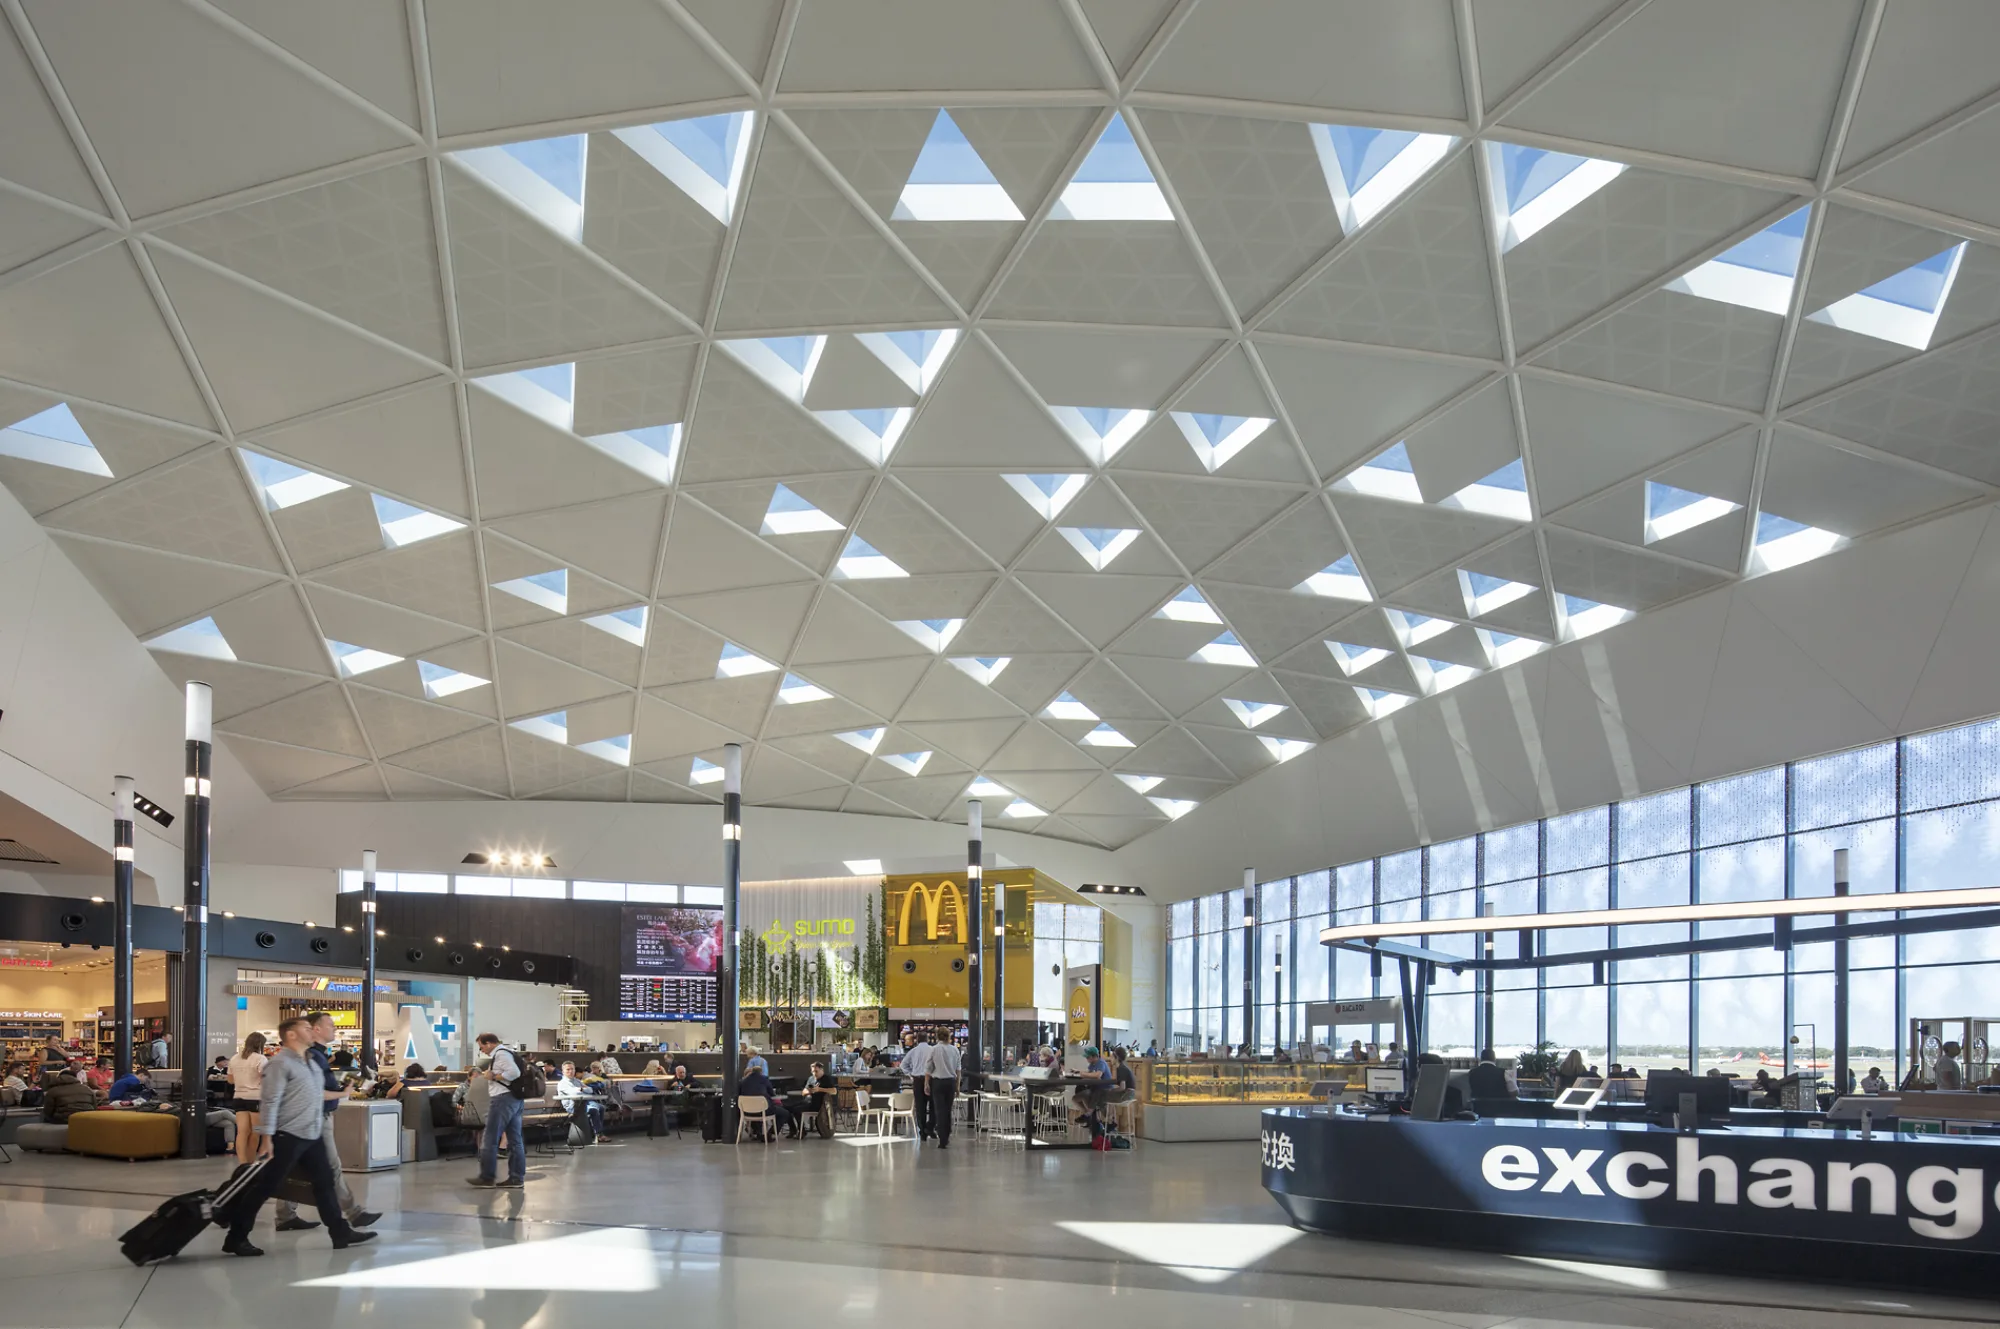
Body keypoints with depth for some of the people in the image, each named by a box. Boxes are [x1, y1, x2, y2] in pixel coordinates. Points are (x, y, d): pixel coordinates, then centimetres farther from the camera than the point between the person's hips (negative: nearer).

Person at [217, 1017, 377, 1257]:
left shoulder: (312, 1063, 16)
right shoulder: (280, 1063, -11)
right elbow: (270, 1102, -17)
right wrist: (266, 1138, -22)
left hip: (311, 1137, 9)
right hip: (287, 1137, -8)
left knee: (325, 1182, 9)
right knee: (264, 1187, -3)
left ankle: (341, 1233, 14)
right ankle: (236, 1238, 6)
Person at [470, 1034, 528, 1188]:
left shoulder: (500, 1054, -13)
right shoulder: (507, 1052, 18)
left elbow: (514, 1072, -25)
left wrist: (494, 1076, -15)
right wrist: (483, 1074, 16)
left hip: (503, 1099, -10)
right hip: (514, 1099, 10)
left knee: (490, 1139, -2)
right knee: (515, 1140, 7)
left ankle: (487, 1177, 2)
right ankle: (517, 1178, 8)